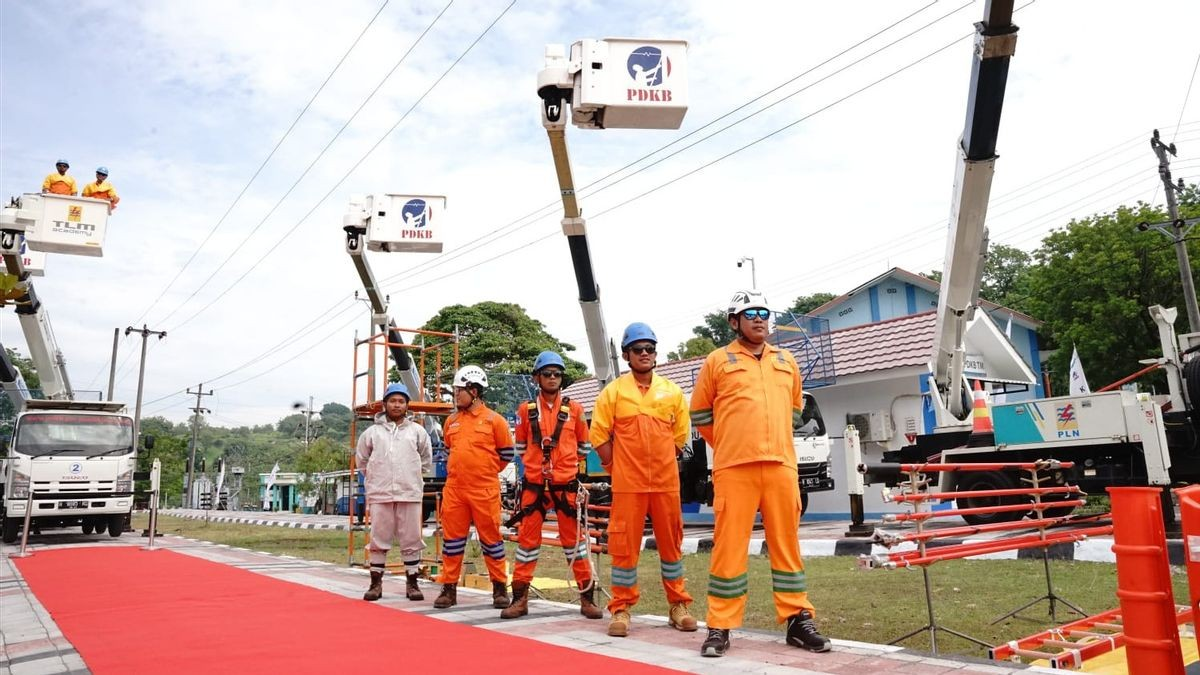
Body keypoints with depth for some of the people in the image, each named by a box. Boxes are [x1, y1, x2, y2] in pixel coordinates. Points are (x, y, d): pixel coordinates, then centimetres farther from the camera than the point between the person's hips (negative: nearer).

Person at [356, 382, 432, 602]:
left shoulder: (417, 431, 6)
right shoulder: (372, 431, 5)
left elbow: (426, 459, 16)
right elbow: (361, 459, 17)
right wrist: (374, 476, 14)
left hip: (410, 494, 0)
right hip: (380, 494, 0)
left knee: (411, 541, 4)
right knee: (378, 540, 5)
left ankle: (412, 584, 13)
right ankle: (376, 583, 16)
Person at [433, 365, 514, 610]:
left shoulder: (494, 420, -3)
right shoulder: (451, 421, 10)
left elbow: (506, 454, 4)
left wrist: (485, 471, 8)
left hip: (485, 490, -4)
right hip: (454, 488, 4)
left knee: (491, 537, 4)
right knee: (452, 537, 7)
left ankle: (500, 587, 16)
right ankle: (449, 587, 17)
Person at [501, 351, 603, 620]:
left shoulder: (574, 409, 3)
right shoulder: (526, 410, 3)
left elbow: (583, 446, 14)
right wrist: (538, 461, 10)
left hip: (566, 485, 0)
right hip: (534, 485, 1)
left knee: (574, 540, 4)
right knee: (527, 539, 6)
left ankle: (587, 598, 14)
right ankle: (520, 598, 17)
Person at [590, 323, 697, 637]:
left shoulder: (672, 391, 6)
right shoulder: (613, 391, 0)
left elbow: (680, 435, 13)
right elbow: (599, 435, 1)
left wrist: (661, 464, 9)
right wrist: (616, 468, 0)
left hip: (666, 482, 2)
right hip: (627, 484, -2)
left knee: (671, 543, 9)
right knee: (624, 544, 1)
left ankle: (678, 606, 22)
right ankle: (621, 609, 13)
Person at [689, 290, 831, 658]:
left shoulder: (786, 362, 15)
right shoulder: (718, 361, 3)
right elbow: (700, 413, 11)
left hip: (781, 466, 4)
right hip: (734, 468, -3)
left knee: (786, 543, 9)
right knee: (729, 545, -2)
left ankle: (798, 620, 19)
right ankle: (720, 628, 7)